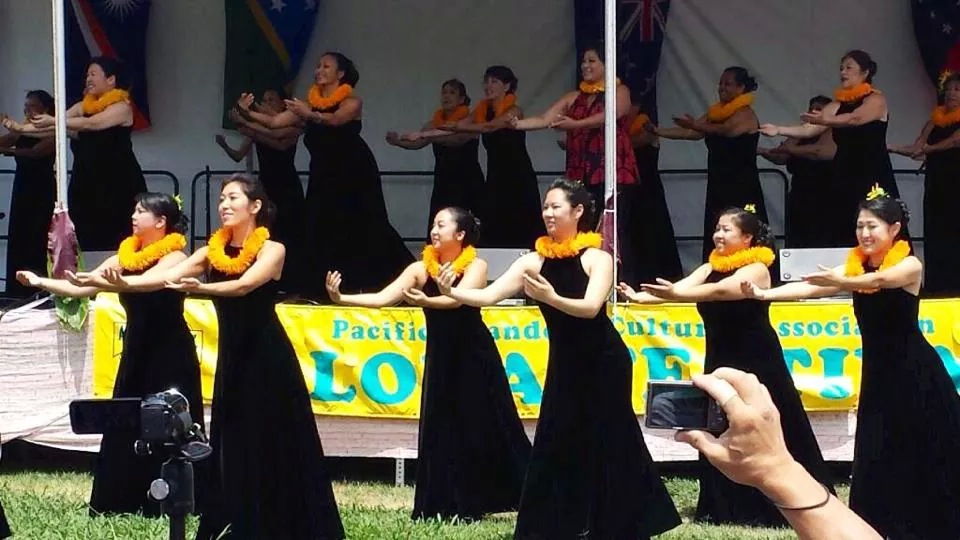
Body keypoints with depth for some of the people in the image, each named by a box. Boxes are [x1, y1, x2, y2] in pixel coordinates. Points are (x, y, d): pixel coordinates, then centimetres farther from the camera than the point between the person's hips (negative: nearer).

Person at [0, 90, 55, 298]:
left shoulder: (51, 134, -6)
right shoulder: (21, 132, 10)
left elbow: (34, 152, -22)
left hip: (43, 193, -5)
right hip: (22, 191, 5)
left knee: (39, 242, -9)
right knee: (18, 241, 2)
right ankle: (17, 292, 5)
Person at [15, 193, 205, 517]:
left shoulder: (174, 256, -10)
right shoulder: (125, 256, 9)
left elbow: (145, 282, -29)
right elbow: (82, 290, 5)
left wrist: (98, 280, -43)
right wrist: (40, 282, -8)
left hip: (170, 354, -7)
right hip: (136, 352, 7)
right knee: (126, 426, 4)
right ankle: (126, 501, 8)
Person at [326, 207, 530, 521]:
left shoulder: (476, 266, -8)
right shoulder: (421, 269, 1)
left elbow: (457, 299, -26)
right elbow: (382, 299, -7)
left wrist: (426, 301, -45)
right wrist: (341, 299, -20)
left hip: (475, 357, -4)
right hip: (440, 358, 4)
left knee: (484, 429, -2)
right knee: (442, 431, 1)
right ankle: (449, 506, 5)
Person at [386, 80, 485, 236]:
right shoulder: (436, 122, 9)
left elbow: (457, 139, -25)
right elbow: (417, 143, -2)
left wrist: (425, 136, -36)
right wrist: (398, 141, -22)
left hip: (468, 185, -4)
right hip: (443, 183, 4)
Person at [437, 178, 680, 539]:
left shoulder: (597, 258, -12)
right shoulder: (534, 262, -3)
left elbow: (590, 307, -26)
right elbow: (488, 296, -10)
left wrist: (551, 298, -43)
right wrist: (452, 292, -28)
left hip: (604, 364, -4)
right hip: (564, 365, 4)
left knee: (607, 443, 1)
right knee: (557, 445, 2)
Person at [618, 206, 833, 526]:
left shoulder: (757, 270, -12)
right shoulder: (710, 269, 8)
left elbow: (720, 291, -28)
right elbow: (678, 288, -7)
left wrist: (675, 294, -41)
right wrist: (641, 298, -26)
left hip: (757, 367, -7)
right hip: (720, 365, 7)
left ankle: (775, 509, 4)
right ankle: (726, 509, 14)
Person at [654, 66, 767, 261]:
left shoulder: (746, 114, -7)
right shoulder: (715, 113, 15)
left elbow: (725, 130, -24)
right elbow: (690, 133, 11)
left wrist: (695, 125, -36)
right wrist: (657, 131, 3)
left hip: (742, 189, -7)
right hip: (718, 187, 7)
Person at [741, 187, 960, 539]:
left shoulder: (910, 266, -11)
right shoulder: (853, 267, 3)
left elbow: (880, 279, -32)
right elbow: (810, 288, -10)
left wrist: (841, 283, -49)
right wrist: (764, 293, -25)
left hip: (914, 375, -5)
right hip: (878, 374, 5)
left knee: (926, 454, -1)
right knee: (878, 458, 1)